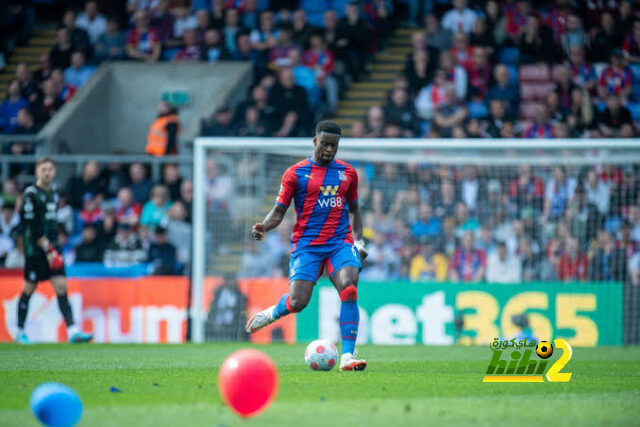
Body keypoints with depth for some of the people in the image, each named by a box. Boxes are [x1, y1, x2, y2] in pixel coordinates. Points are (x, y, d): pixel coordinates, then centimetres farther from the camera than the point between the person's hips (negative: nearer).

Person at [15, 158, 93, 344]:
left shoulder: (53, 192, 12)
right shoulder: (31, 193, -10)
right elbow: (30, 226, -15)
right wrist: (48, 248, -18)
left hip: (52, 247, 6)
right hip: (35, 250, -6)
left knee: (61, 286, -4)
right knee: (29, 289, 2)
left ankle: (72, 331, -12)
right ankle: (20, 332, 16)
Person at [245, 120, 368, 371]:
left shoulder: (348, 173, 13)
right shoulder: (296, 173, 3)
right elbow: (279, 210, 4)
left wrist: (359, 241, 11)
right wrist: (264, 226, -17)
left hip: (340, 242, 2)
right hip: (307, 244, -2)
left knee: (349, 289, -24)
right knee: (297, 302, -14)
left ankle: (347, 356, -23)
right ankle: (272, 313, 25)